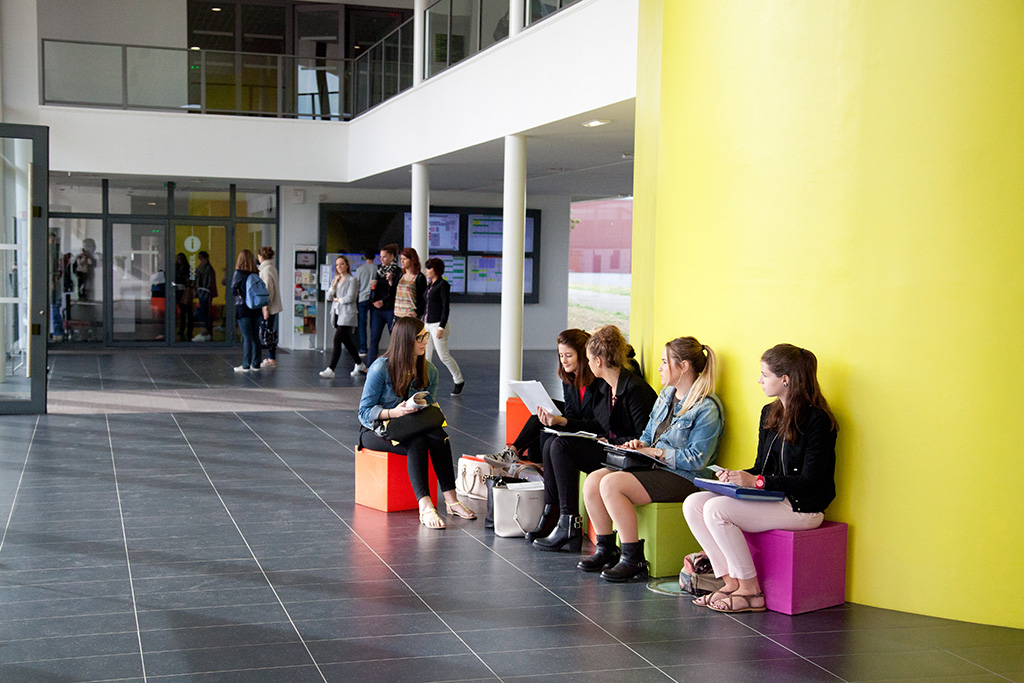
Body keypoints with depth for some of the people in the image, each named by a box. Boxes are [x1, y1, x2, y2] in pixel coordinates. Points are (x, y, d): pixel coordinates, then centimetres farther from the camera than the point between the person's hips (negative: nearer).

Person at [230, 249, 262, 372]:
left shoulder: (239, 273, -9)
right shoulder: (257, 273, 3)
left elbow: (233, 291, -7)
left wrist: (239, 292, 12)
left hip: (243, 307, -4)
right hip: (256, 307, 4)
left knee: (247, 337, -2)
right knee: (255, 336, 9)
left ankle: (246, 365, 0)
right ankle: (255, 364, 13)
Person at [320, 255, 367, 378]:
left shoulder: (352, 280, -5)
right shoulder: (335, 280, 17)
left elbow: (350, 298, -14)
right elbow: (329, 297, 9)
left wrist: (337, 300, -1)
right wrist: (334, 284, -5)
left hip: (347, 315, -8)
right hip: (337, 314, 8)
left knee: (337, 340, -15)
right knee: (346, 341, 13)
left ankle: (330, 370, -19)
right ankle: (359, 365, 28)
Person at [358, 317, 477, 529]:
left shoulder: (429, 371, 4)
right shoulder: (381, 368, -13)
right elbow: (365, 410, -12)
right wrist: (393, 413, -30)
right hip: (376, 430, -5)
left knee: (439, 436, -29)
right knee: (417, 443, -35)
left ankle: (451, 500, -31)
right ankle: (425, 507, -44)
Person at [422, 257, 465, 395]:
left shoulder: (443, 285, -11)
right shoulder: (430, 285, 13)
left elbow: (446, 307, -15)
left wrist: (441, 327, -20)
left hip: (438, 324, -8)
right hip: (427, 324, 8)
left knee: (443, 356, -2)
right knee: (425, 356, 4)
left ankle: (459, 381, 15)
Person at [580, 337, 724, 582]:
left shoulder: (706, 409, -12)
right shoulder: (666, 395, 16)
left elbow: (696, 460, -17)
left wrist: (656, 452, -16)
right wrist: (639, 445, 1)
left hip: (681, 477, -9)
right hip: (653, 468, 9)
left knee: (611, 484, -27)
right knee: (593, 480, -12)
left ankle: (634, 560, -19)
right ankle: (606, 550, 1)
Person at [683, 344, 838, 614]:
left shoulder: (817, 420, -12)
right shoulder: (769, 413, 14)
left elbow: (809, 481, -17)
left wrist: (757, 481, -22)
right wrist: (738, 476, -3)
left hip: (802, 507, -9)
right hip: (770, 500, 9)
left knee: (716, 510, -26)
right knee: (693, 503, -9)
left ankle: (750, 592, -14)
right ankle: (731, 582, -7)